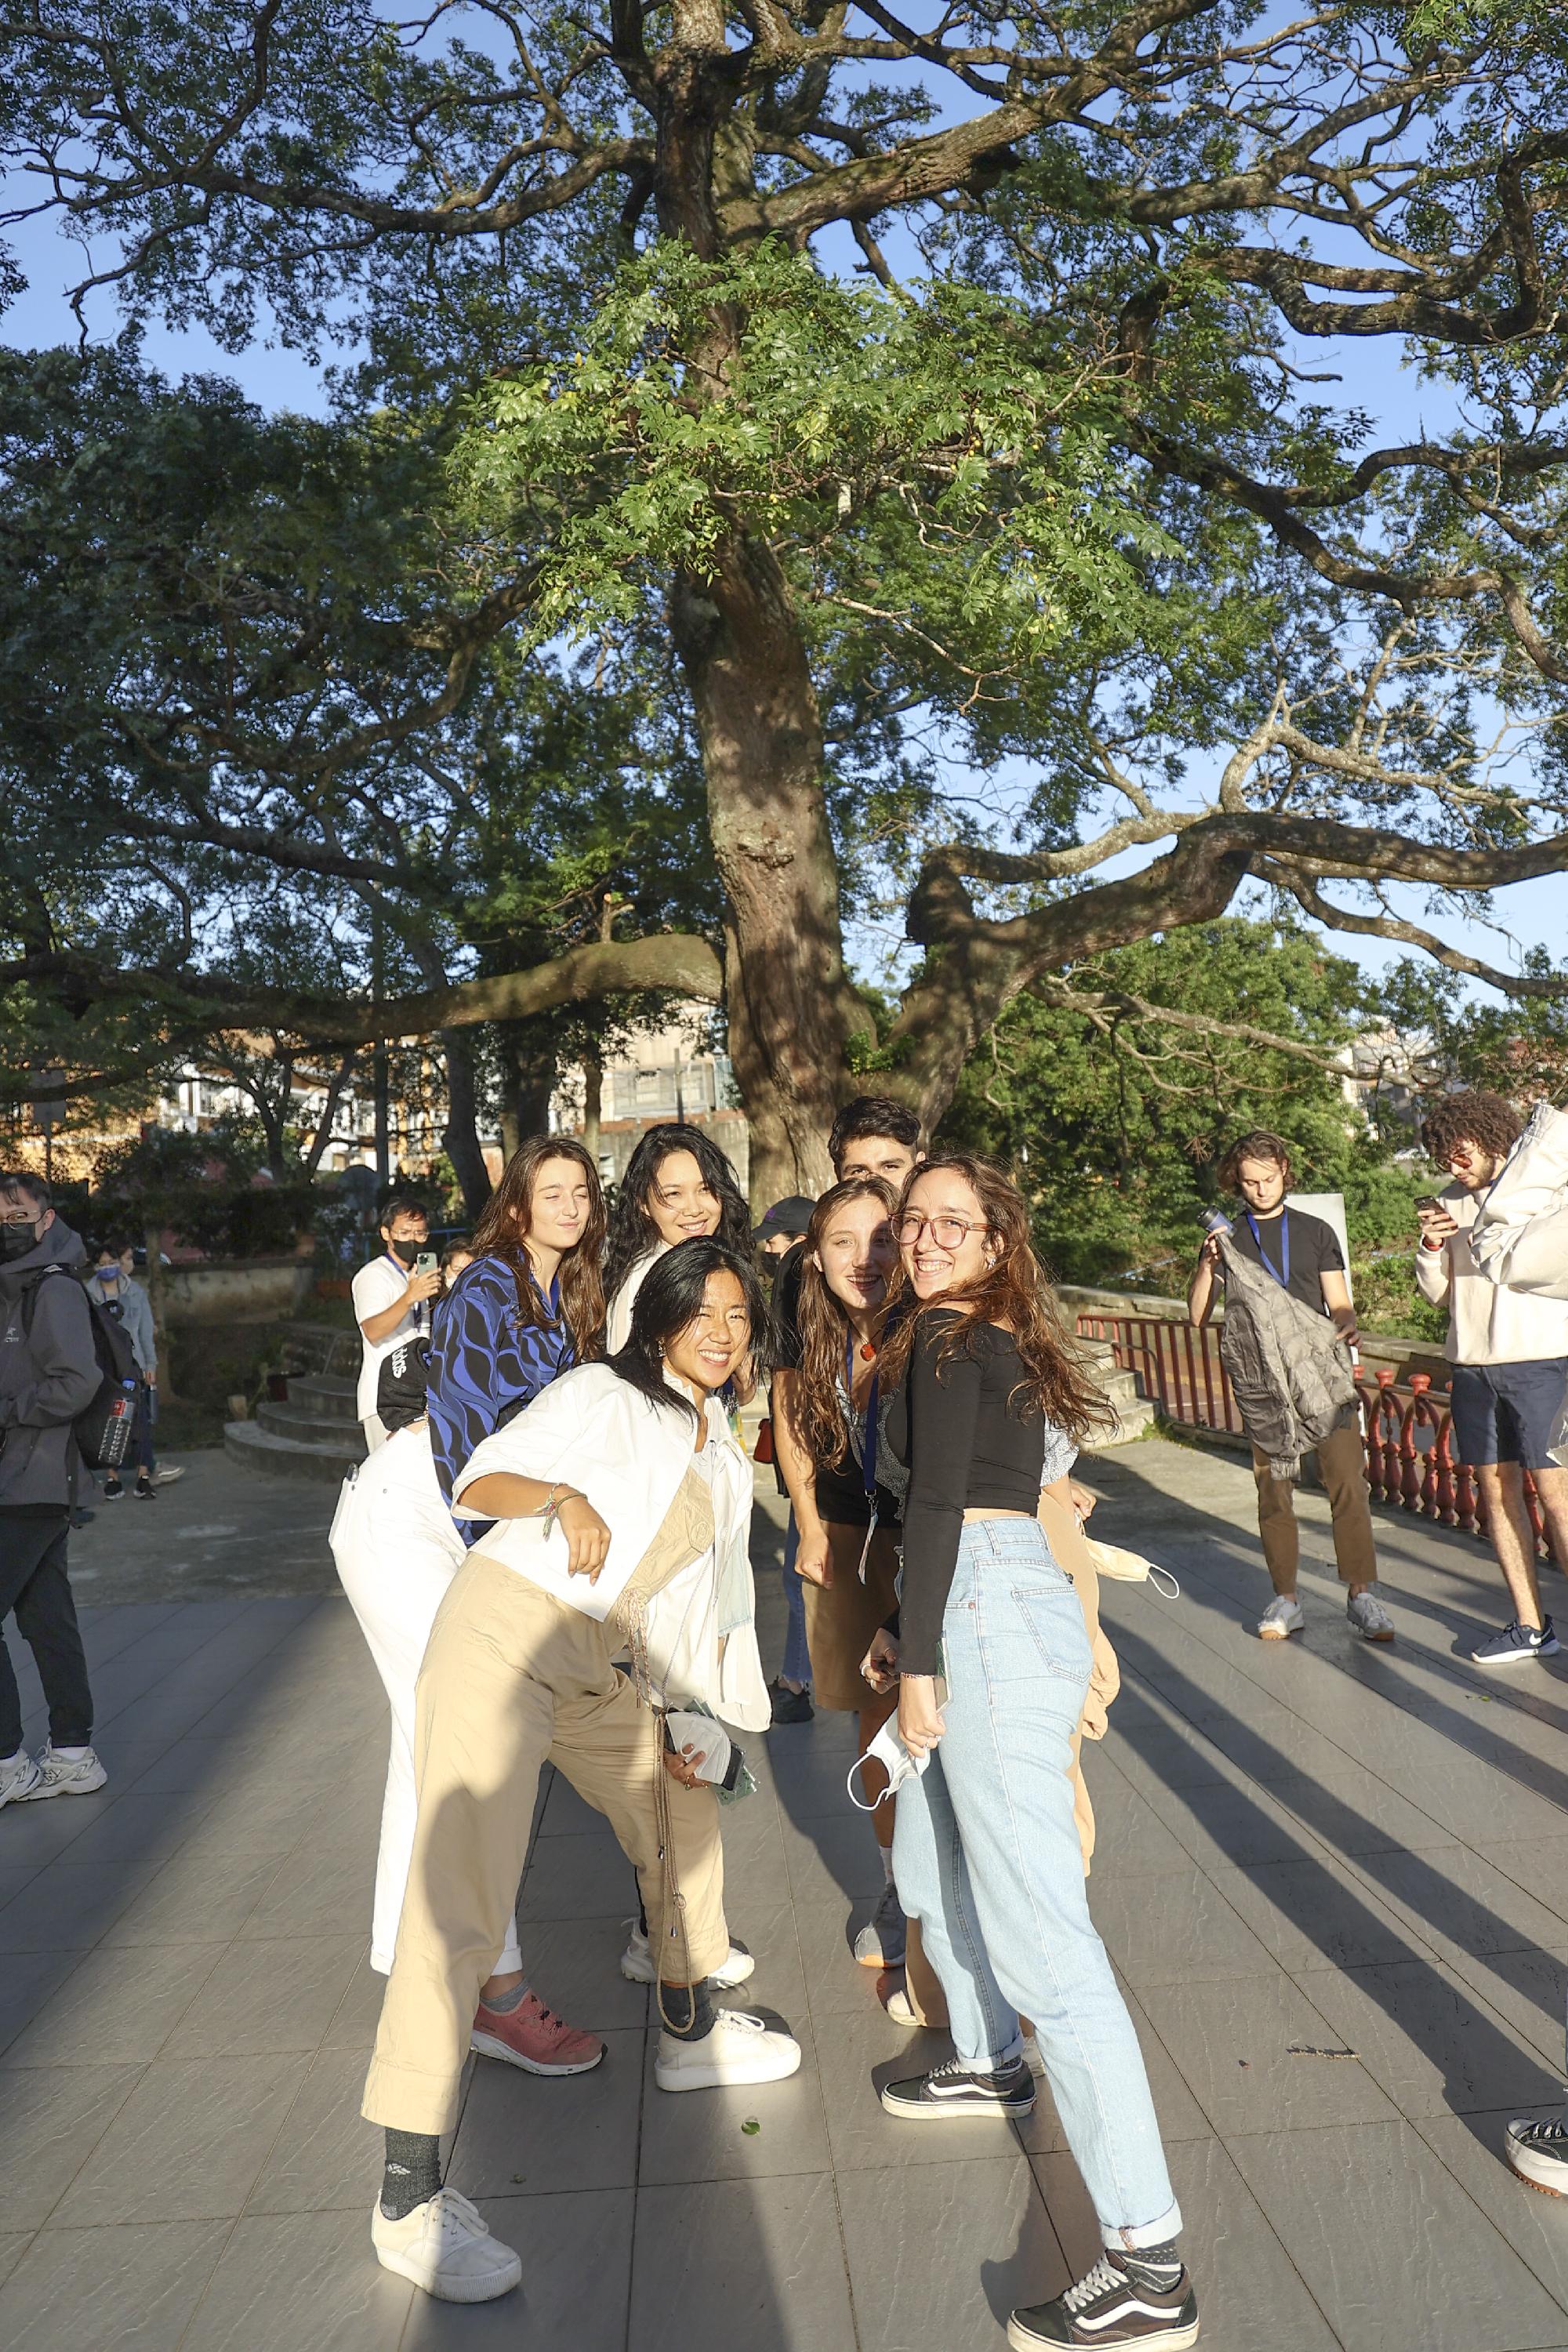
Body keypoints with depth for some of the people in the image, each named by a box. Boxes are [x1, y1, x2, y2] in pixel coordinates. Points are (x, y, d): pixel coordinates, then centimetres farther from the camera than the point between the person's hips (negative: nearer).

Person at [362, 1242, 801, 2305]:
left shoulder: (728, 1462, 17)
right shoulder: (603, 1394, -2)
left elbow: (703, 1608, 18)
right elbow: (483, 1479, -7)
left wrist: (690, 1717, 10)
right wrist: (564, 1498, -25)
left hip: (597, 1673, 8)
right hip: (504, 1627, -7)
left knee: (683, 1813, 19)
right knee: (462, 1901, -13)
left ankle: (691, 2031, 42)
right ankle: (411, 2198, -7)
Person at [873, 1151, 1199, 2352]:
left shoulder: (946, 1338, -10)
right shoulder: (1004, 1338, 17)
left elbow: (937, 1500, -16)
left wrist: (918, 1660, -14)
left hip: (989, 1613, -10)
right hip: (1015, 1603, 10)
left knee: (1040, 1936, -10)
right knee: (929, 1869, 27)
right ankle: (991, 2064, 48)